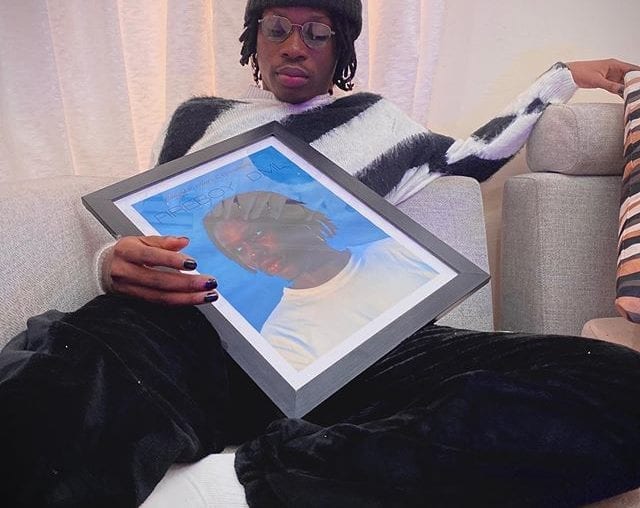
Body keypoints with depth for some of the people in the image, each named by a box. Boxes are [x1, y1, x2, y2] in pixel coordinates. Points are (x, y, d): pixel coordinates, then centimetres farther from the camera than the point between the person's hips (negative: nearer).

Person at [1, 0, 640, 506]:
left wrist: (561, 75, 42)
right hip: (200, 329, -2)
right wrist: (114, 264, -1)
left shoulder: (374, 119, 29)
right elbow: (146, 222, 24)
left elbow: (466, 157, 39)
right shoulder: (200, 118, 27)